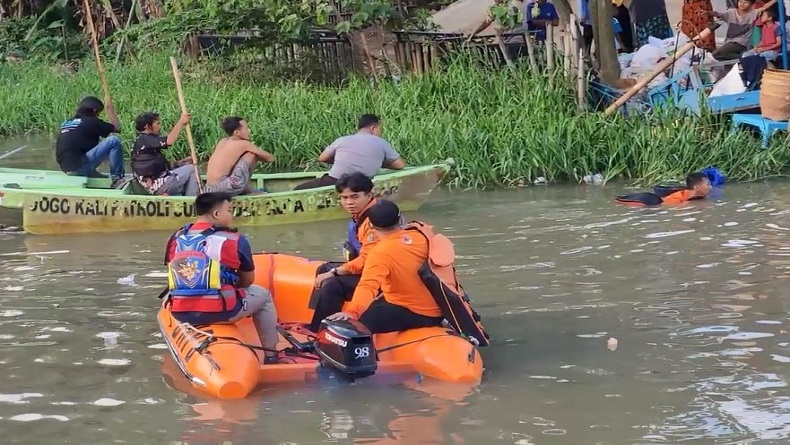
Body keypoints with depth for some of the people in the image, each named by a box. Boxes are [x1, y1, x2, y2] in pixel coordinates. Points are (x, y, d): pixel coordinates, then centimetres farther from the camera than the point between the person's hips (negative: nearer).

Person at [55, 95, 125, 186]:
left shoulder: (67, 122, 15)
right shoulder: (91, 122, -6)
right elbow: (117, 128, 2)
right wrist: (110, 108, 12)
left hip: (66, 168, 9)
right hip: (79, 167, -9)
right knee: (114, 141, -9)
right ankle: (117, 179, -4)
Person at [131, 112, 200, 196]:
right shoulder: (144, 140, -12)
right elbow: (169, 141, -26)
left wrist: (181, 162, 9)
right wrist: (181, 122, -18)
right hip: (157, 185, -10)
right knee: (191, 169, -4)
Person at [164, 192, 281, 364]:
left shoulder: (176, 238, 7)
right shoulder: (235, 241, -4)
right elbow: (248, 280, 7)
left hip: (181, 314, 5)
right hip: (220, 312, -5)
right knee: (262, 295, 23)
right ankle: (270, 354, 24)